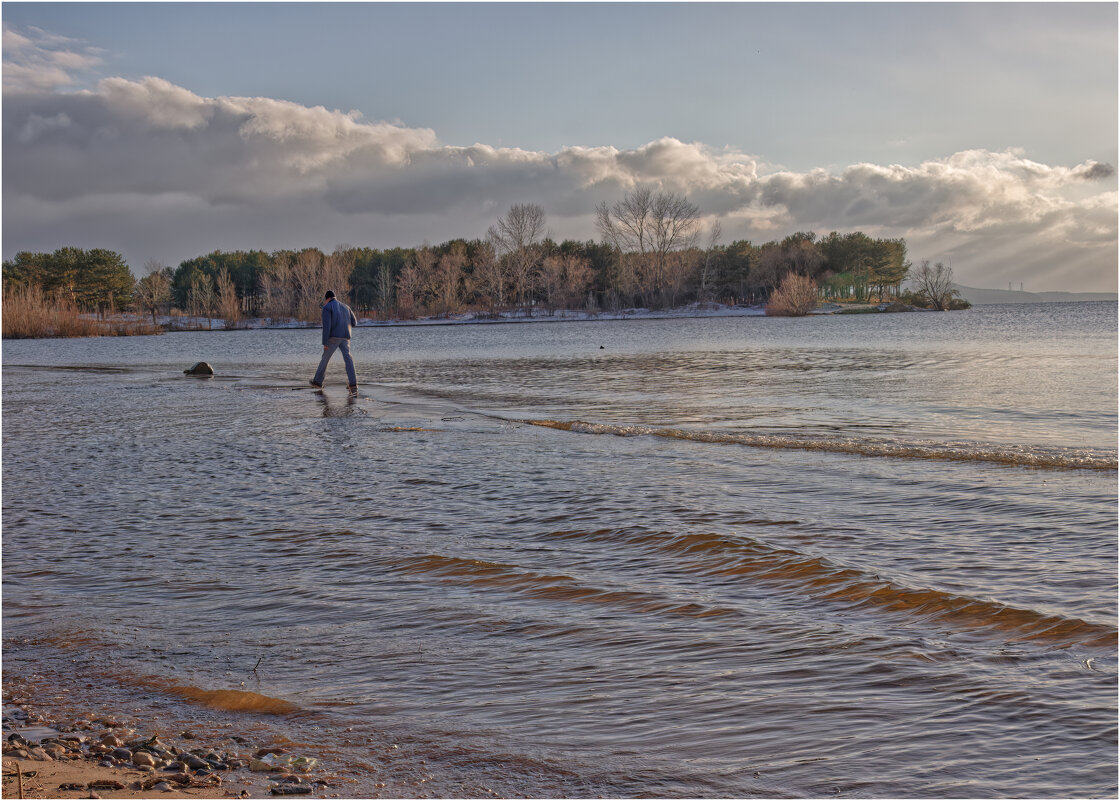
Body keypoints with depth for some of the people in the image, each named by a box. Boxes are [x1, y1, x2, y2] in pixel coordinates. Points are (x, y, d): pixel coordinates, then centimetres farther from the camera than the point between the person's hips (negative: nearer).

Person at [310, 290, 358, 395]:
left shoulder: (327, 307, -1)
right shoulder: (345, 307, 18)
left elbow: (326, 325, -12)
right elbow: (354, 322, 24)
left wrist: (325, 343, -13)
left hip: (333, 337, -4)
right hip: (345, 338, 4)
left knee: (325, 358, 15)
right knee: (348, 360, -7)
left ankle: (318, 382, 30)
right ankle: (353, 385, -25)